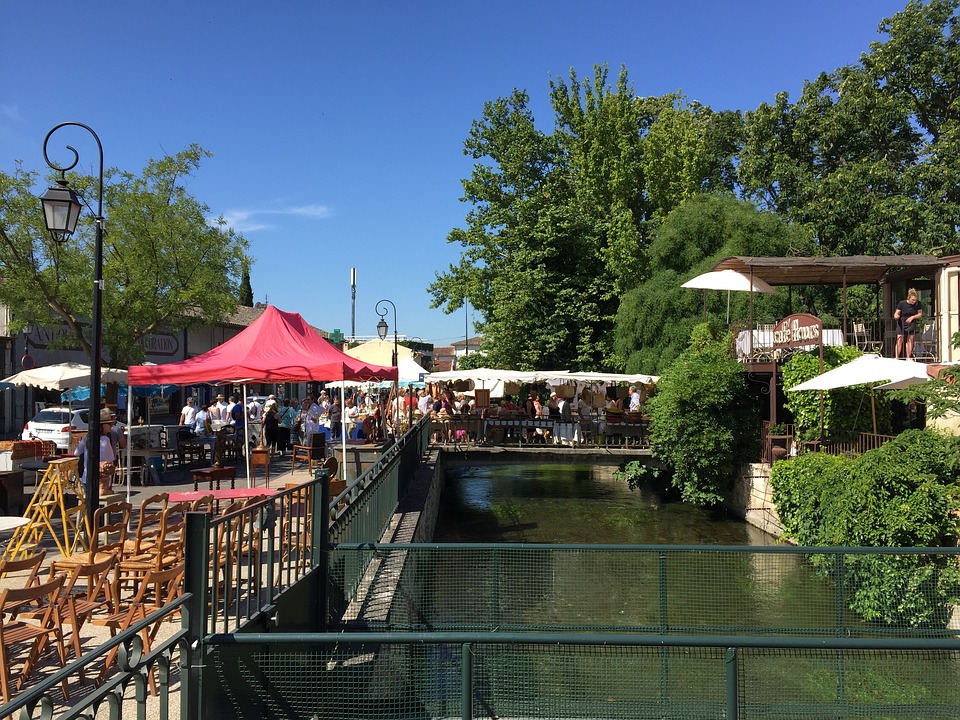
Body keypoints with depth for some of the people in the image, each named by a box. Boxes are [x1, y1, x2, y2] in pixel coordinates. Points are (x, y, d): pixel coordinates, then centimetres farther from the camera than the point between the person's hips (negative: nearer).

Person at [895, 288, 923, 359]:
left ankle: (908, 358, 7)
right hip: (901, 324, -2)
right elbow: (896, 313, -8)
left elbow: (920, 314, 1)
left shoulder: (918, 304, -7)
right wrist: (896, 316, -31)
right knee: (899, 340, -8)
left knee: (910, 340, 1)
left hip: (911, 324, 2)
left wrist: (912, 317, -15)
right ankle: (896, 358, -7)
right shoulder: (902, 303, -13)